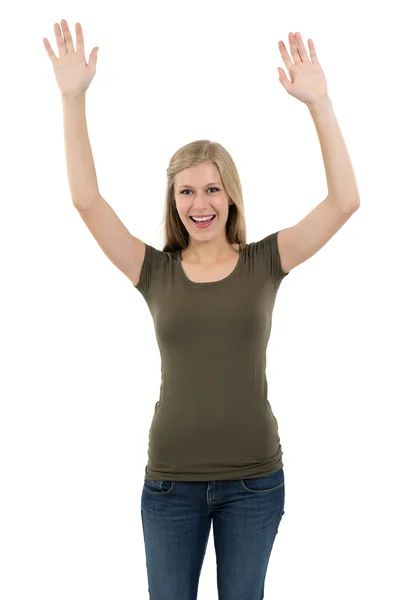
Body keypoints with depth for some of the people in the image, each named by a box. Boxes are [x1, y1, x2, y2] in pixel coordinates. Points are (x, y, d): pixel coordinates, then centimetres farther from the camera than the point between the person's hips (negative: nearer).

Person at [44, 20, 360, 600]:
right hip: (171, 481, 1)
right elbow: (87, 200, -9)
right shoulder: (157, 272, -1)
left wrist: (318, 102, -17)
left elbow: (345, 201, -11)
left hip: (254, 480, 0)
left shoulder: (263, 264, -2)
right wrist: (74, 97, -14)